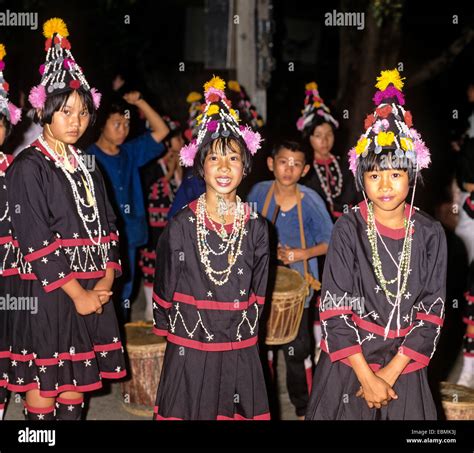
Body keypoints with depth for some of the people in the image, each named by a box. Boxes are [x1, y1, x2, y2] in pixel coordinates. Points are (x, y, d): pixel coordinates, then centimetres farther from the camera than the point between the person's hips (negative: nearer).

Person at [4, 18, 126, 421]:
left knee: (75, 382, 12)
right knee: (43, 386, 1)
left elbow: (106, 228, 12)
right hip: (43, 294, -6)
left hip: (89, 292, 6)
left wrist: (106, 281, -3)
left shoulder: (85, 166, 13)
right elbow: (35, 241, -15)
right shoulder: (28, 167, -9)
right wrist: (77, 294, -14)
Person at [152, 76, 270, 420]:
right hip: (189, 352, -2)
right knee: (187, 413, 7)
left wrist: (242, 331, 10)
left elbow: (257, 293, 9)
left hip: (239, 353, 2)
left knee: (236, 413, 9)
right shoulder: (181, 226, -7)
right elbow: (164, 290, 2)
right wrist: (174, 333, 8)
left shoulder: (256, 227, 0)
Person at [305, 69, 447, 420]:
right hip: (348, 362, -1)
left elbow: (432, 311, -3)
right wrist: (366, 375, -13)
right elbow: (335, 307, -10)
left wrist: (392, 371, -10)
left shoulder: (430, 234, -3)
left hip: (404, 368, 1)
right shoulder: (348, 230, -8)